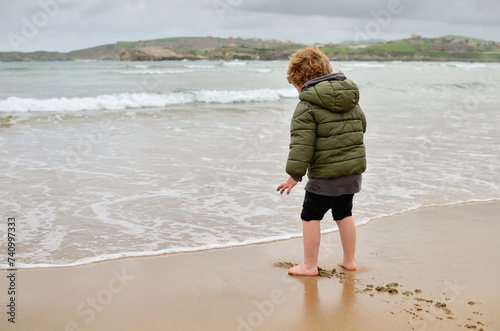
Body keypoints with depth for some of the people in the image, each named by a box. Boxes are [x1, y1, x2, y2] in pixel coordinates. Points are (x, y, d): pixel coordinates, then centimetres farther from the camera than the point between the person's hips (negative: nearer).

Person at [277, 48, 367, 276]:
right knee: (344, 214, 21)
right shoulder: (352, 100, 10)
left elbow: (302, 144, -19)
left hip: (326, 175, -7)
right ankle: (349, 260, 28)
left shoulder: (307, 106, -13)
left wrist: (295, 174, -16)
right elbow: (361, 127, 22)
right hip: (354, 170, 7)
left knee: (311, 216, 6)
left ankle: (309, 265, 11)